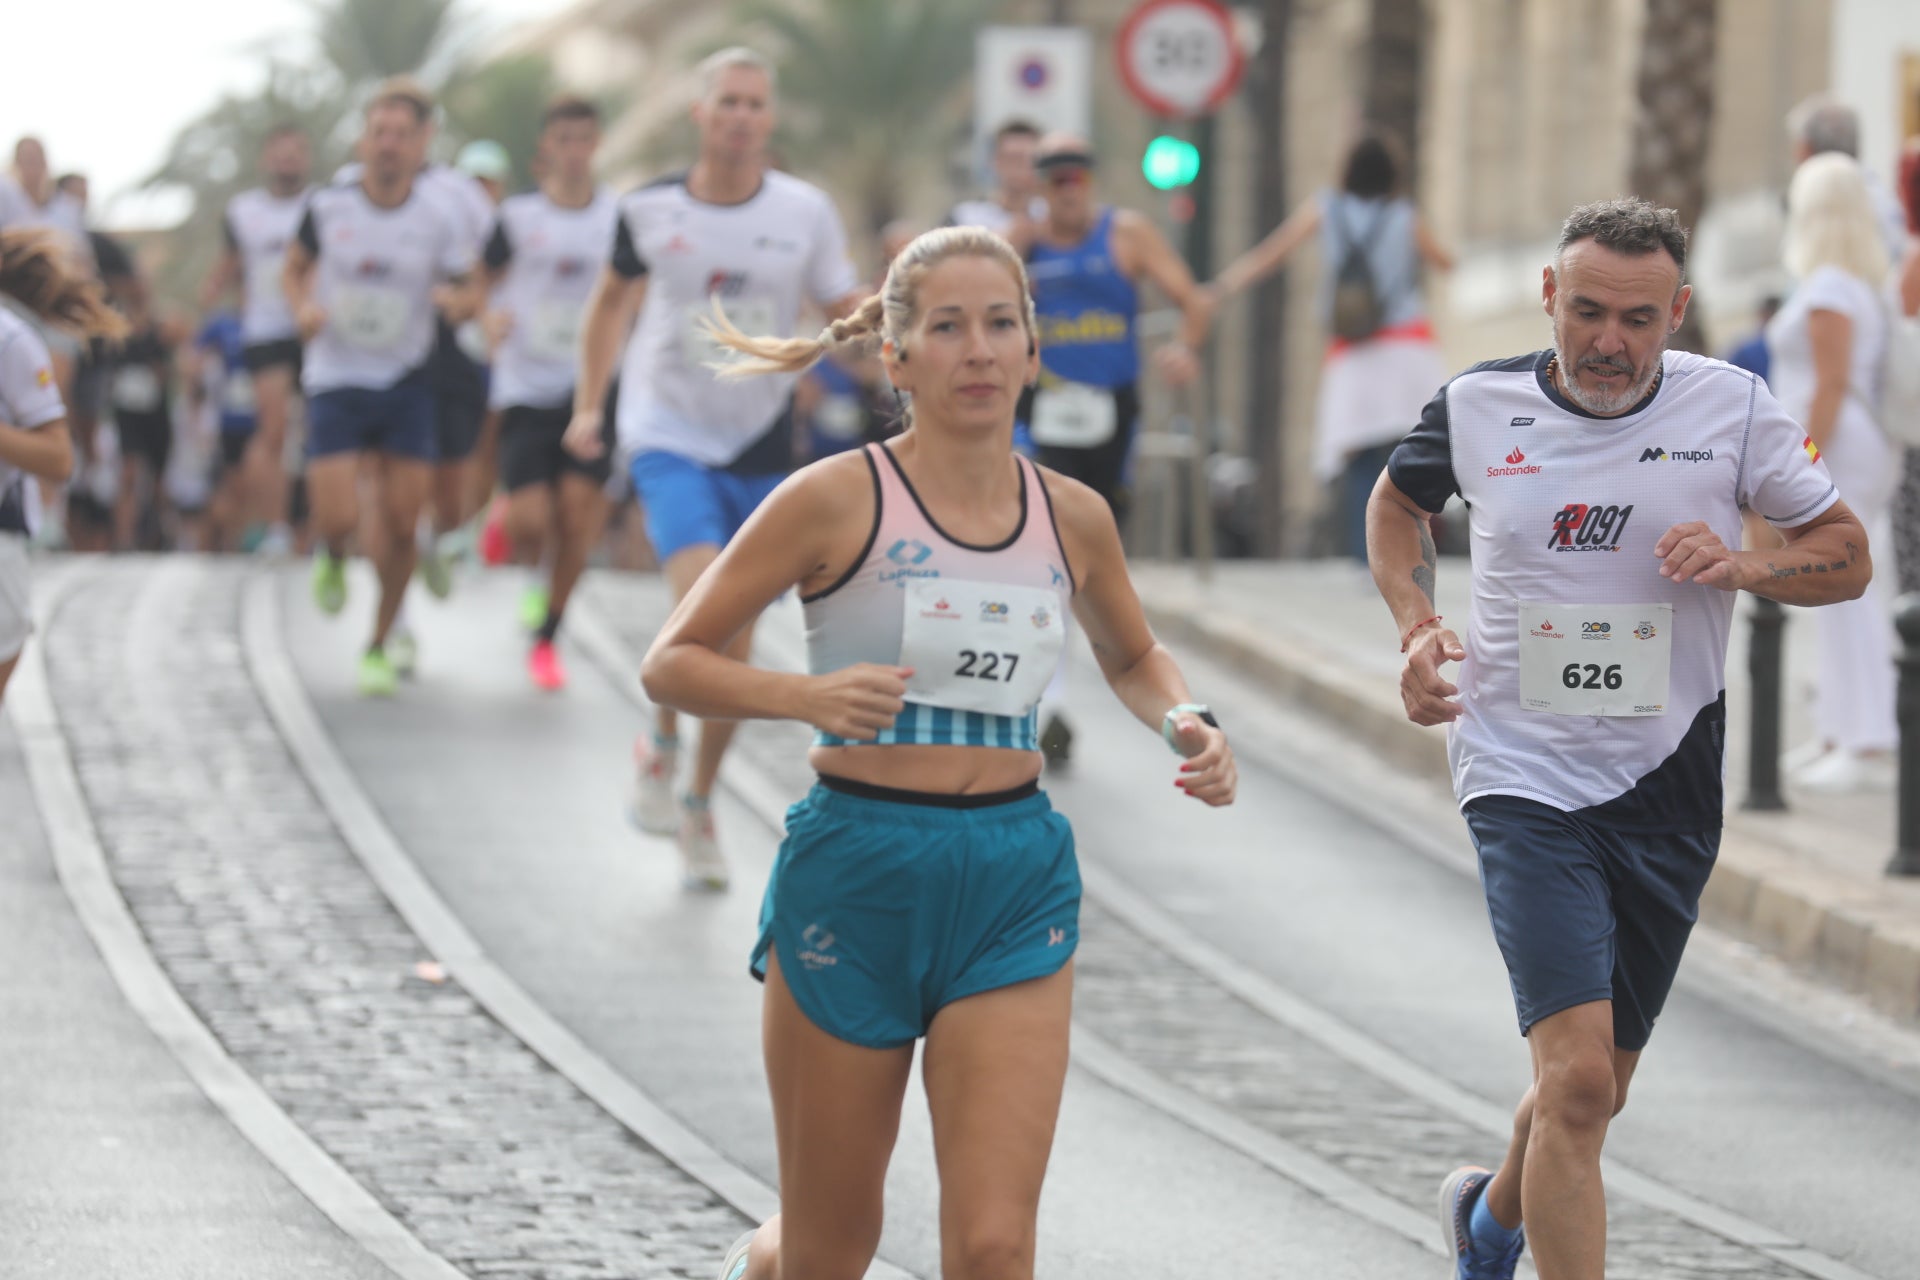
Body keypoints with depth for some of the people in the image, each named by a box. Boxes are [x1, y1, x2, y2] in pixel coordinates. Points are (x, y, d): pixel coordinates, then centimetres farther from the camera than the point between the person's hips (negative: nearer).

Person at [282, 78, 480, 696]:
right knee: (338, 518, -14)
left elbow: (466, 296, 3)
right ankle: (332, 561, 26)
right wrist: (303, 308, -8)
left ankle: (379, 646, 18)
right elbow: (295, 268, 13)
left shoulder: (439, 221, -4)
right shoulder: (327, 208, -4)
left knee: (401, 524, -1)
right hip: (336, 381, -1)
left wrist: (458, 300, -22)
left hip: (407, 384, 1)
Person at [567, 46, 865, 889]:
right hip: (669, 438, -2)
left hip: (760, 445, 2)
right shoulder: (650, 211, -4)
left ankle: (698, 805, 22)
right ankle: (661, 748, 3)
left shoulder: (805, 212, -4)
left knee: (736, 643, 5)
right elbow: (613, 299, 13)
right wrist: (588, 404, 12)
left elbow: (847, 316, 3)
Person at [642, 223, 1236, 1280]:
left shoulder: (1072, 518, 6)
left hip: (1015, 886, 2)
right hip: (853, 872, -2)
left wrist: (1184, 721, 3)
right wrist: (808, 695, -23)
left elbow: (1131, 656, 26)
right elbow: (671, 663, -5)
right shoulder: (839, 500, -7)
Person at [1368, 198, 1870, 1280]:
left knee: (1595, 1092, 17)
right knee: (1577, 1080, -19)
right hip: (1524, 777, -2)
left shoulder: (1733, 408, -3)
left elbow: (1849, 556, 4)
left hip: (1667, 784, 3)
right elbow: (1399, 503, 19)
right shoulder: (1479, 408, -3)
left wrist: (1745, 567, -16)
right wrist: (1418, 628, 2)